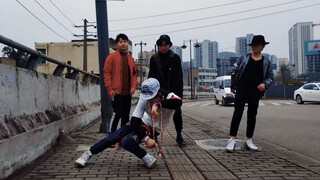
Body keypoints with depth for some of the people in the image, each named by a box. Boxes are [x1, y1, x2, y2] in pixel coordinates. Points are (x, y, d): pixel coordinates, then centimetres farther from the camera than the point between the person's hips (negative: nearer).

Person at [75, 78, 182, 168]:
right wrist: (146, 138, -33)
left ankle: (147, 159, -6)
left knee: (126, 142, -25)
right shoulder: (144, 99, -21)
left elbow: (178, 102, -53)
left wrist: (158, 104, -52)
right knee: (115, 136, -8)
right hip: (142, 122, 3)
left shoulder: (169, 97, -26)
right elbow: (134, 122, -23)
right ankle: (88, 153, 9)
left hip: (154, 130, -3)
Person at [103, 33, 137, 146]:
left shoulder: (130, 59, 15)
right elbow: (106, 72, -6)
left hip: (128, 92, 6)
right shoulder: (112, 57, -1)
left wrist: (133, 86, 3)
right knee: (117, 114, -7)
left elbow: (134, 74, 18)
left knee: (126, 115, 11)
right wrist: (109, 89, -12)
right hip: (116, 92, -6)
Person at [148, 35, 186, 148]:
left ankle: (179, 137, 17)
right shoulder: (154, 59, 3)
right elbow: (151, 76, 4)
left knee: (177, 114, 4)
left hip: (173, 92, 0)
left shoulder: (175, 58, 1)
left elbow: (179, 77, 1)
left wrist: (179, 93, -5)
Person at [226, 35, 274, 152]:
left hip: (255, 91, 2)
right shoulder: (243, 58, 6)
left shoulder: (266, 61, 9)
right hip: (241, 89, -2)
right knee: (237, 113, -9)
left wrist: (265, 83, -10)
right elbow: (234, 72, 8)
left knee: (252, 115, 8)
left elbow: (270, 77, 11)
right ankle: (232, 140, -6)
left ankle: (248, 140, 19)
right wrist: (233, 86, 4)